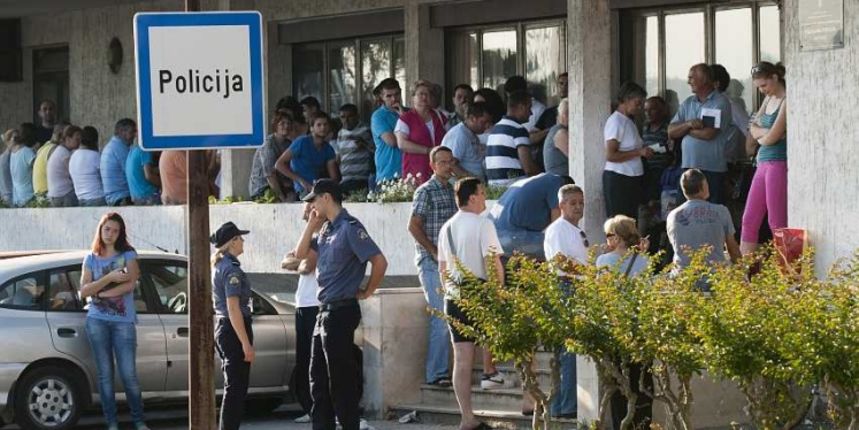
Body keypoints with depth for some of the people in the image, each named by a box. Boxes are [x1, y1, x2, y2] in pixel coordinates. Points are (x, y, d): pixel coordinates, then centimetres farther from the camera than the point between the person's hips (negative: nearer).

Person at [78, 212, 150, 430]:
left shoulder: (128, 255, 7)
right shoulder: (91, 259, 11)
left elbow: (130, 284, -8)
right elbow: (84, 291, -1)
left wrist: (99, 293, -8)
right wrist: (109, 278, -13)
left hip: (123, 321, -2)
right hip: (97, 321, 2)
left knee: (129, 374, -5)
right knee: (105, 374, 2)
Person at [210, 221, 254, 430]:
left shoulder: (218, 267, 14)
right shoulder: (231, 269, -16)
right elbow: (234, 309, -21)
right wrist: (246, 343, -22)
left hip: (222, 328, 10)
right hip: (234, 330, -10)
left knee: (233, 386, 15)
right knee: (236, 387, -8)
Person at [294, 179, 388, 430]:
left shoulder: (349, 228, -15)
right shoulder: (326, 230, 12)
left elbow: (380, 262, -20)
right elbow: (301, 253, 16)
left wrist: (367, 292, -9)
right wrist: (312, 224, 8)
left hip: (341, 311, -10)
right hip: (325, 310, 10)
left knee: (340, 377, -4)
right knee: (318, 376, 14)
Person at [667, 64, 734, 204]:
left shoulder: (721, 103, -6)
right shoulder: (687, 103, 15)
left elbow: (709, 133, -17)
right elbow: (671, 132, 10)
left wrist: (684, 129, -1)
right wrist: (688, 124, -10)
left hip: (712, 169, -6)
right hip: (688, 167, 6)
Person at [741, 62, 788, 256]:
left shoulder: (786, 101, -11)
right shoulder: (769, 99, 15)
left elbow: (771, 137, -15)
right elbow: (753, 129, 13)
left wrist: (761, 135, 6)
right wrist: (767, 133, -7)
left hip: (779, 163, -9)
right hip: (763, 164, 9)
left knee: (777, 223, -7)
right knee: (749, 220, 8)